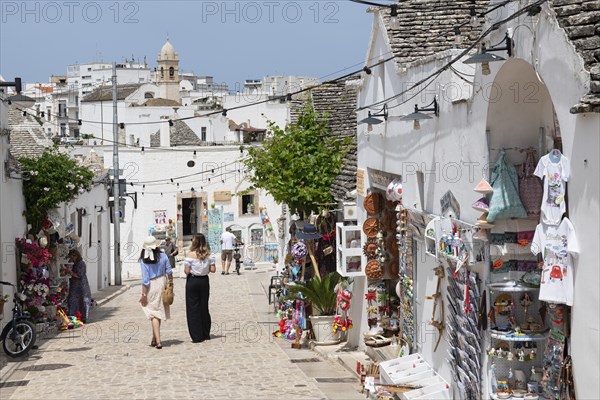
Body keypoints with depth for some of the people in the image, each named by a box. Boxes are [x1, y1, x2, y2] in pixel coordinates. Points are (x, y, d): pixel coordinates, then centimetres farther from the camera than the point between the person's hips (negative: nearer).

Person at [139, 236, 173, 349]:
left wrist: (144, 295, -8)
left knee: (154, 314, 1)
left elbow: (145, 280, -15)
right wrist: (170, 283, 19)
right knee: (159, 312, 16)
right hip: (162, 283, 4)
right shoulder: (163, 256, -6)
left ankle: (158, 341, -7)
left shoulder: (144, 261, -15)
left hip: (151, 287, -4)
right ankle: (154, 339, 26)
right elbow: (169, 272, 2)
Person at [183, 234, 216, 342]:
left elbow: (187, 271, -16)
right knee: (204, 307, 15)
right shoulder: (208, 255, -3)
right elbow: (213, 269, -3)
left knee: (193, 308, 4)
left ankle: (197, 336, 2)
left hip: (192, 281, -4)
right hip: (204, 281, 4)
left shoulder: (190, 255, -14)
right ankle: (206, 334, 21)